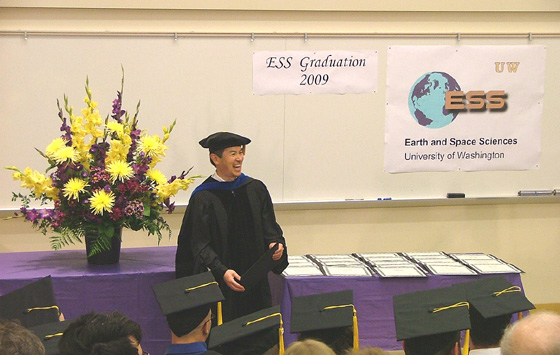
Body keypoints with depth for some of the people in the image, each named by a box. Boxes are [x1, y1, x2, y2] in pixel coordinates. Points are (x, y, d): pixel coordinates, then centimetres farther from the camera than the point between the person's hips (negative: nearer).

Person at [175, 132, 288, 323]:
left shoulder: (256, 190, 9)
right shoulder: (203, 198, -5)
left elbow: (269, 228, 12)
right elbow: (200, 245, -10)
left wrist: (275, 244, -11)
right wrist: (222, 271, -25)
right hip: (219, 285, -4)